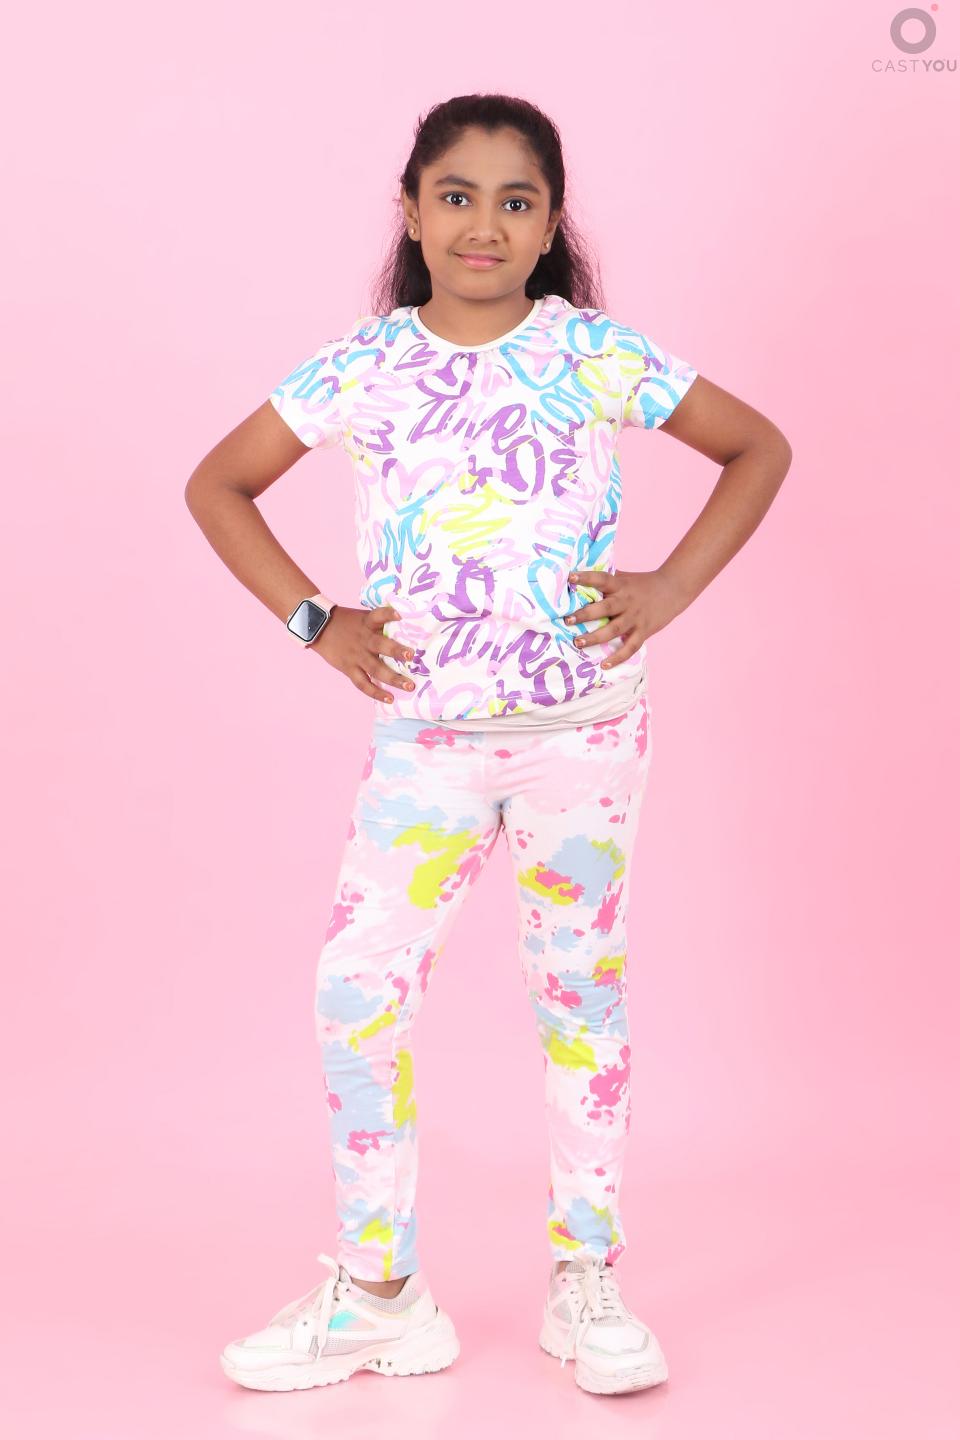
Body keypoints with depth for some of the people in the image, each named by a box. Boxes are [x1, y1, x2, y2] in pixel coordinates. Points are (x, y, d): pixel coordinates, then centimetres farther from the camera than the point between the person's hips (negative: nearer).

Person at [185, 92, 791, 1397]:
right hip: (424, 734, 1)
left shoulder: (597, 354, -4)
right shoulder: (362, 366, 0)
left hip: (585, 727, -1)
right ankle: (378, 1295, 12)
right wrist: (314, 622, -1)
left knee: (581, 993, 9)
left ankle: (588, 1283, 23)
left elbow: (759, 447, 5)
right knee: (357, 990, -3)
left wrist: (669, 589, -5)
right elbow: (218, 483, 9)